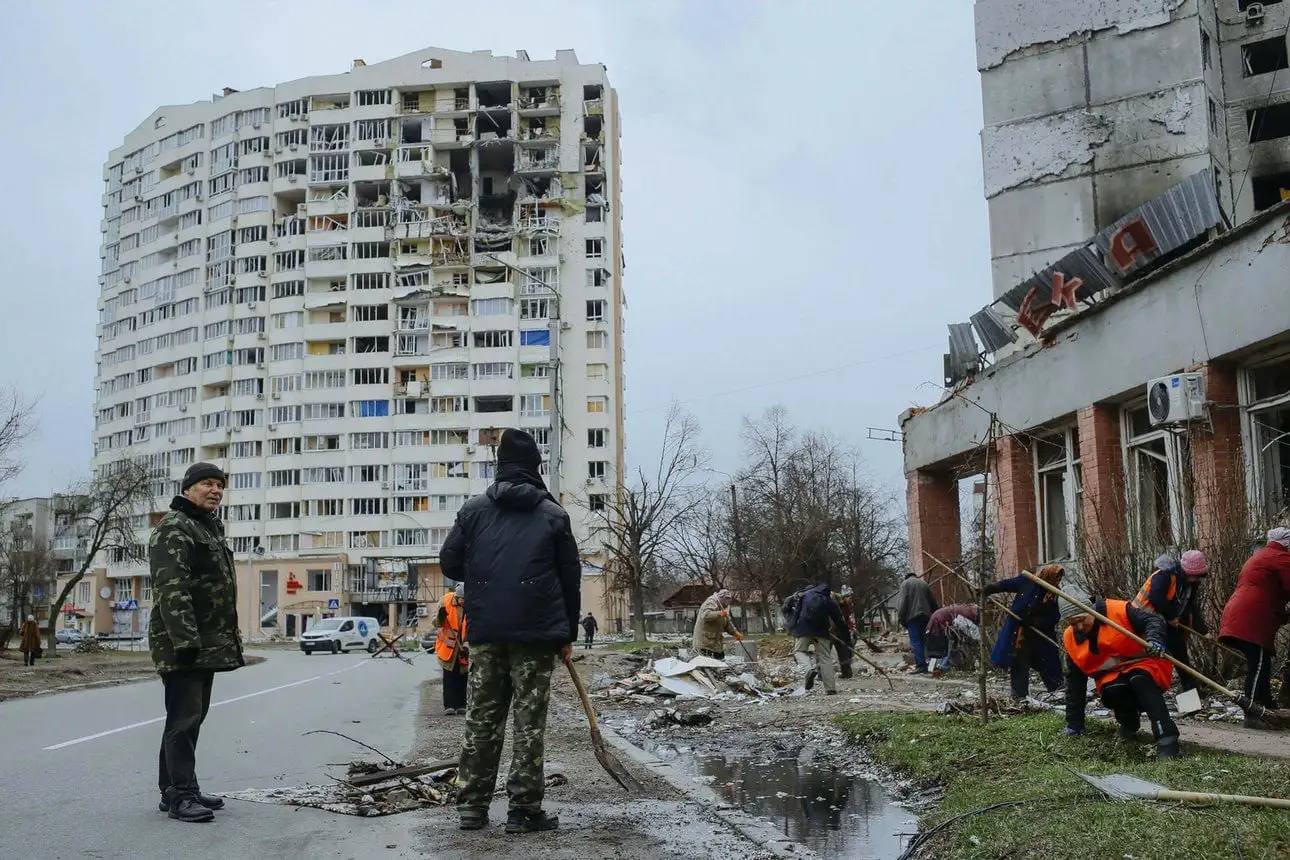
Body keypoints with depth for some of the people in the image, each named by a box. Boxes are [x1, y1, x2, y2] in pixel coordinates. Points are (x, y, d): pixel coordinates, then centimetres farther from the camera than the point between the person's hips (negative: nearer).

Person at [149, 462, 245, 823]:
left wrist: (231, 638, 22)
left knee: (192, 718, 14)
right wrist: (185, 640, -28)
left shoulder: (211, 528, 20)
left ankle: (174, 790, 21)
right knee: (184, 719, -8)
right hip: (183, 645, -10)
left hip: (207, 645, 10)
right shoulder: (174, 529, -12)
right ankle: (180, 796, -4)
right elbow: (171, 590, -22)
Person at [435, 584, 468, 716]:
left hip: (463, 646, 1)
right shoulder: (446, 601, -11)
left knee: (462, 675, 8)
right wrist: (440, 617, -28)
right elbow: (437, 624, -4)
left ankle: (461, 705, 16)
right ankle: (449, 705, -2)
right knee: (449, 675, -2)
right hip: (448, 645, -1)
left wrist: (466, 646, -21)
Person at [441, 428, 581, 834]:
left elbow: (449, 563, 7)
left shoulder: (474, 509, 7)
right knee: (529, 721, 2)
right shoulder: (553, 514, 3)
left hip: (486, 630, 2)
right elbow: (570, 578, 4)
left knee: (482, 718, 9)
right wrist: (568, 634, 11)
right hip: (537, 632, -2)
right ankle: (523, 809, 3)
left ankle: (472, 807, 12)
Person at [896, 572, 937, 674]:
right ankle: (921, 663, 8)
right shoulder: (924, 584, 22)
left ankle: (921, 665, -14)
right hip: (925, 615, 6)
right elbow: (933, 602, 22)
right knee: (921, 640, 11)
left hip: (912, 616, -6)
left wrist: (901, 619, -6)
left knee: (915, 641, -7)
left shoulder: (905, 583, 4)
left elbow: (903, 602, -7)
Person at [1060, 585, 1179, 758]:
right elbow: (1075, 682, 5)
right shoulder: (1071, 639, -1)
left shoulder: (1119, 611, -15)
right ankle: (1129, 723, 1)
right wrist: (1074, 724, 4)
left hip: (1143, 665, -3)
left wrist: (1154, 639, -40)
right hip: (1112, 678, 4)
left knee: (1140, 681, -37)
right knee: (1113, 691, -31)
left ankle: (1167, 739, -43)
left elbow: (1153, 620, -16)